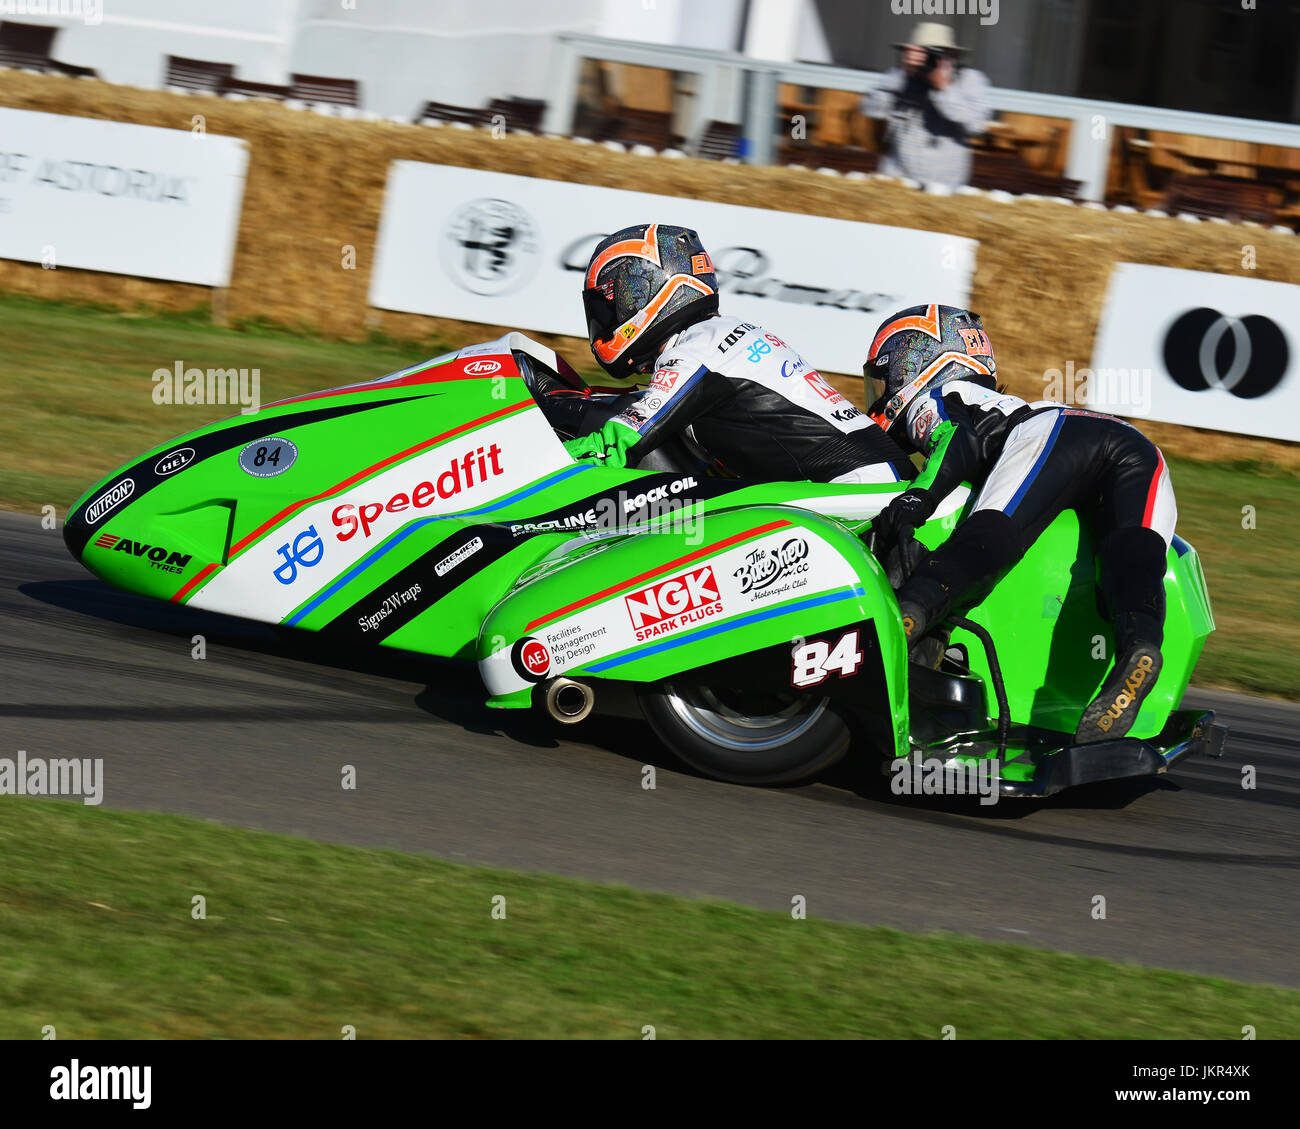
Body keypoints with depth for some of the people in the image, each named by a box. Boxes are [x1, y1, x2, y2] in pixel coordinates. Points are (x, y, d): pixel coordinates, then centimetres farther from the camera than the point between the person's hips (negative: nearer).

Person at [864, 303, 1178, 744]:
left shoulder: (931, 401, 23)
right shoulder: (1006, 405, 48)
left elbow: (958, 440, 1)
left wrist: (919, 494, -15)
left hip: (1054, 432, -6)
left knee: (986, 538, -24)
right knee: (1128, 558, -21)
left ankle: (909, 615, -51)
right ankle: (1138, 646, -52)